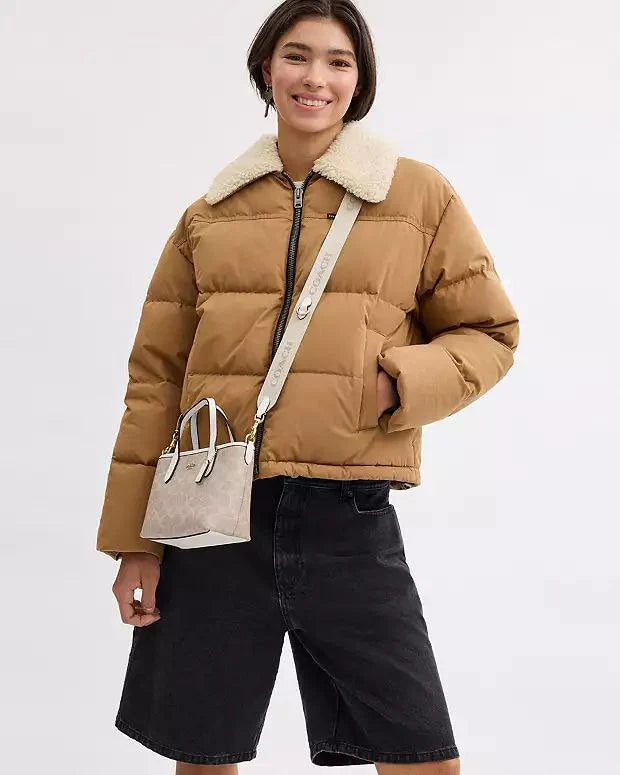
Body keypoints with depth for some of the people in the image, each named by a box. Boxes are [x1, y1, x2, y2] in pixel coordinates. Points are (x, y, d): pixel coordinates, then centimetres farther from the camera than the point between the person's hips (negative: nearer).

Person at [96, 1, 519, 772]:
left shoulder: (421, 196, 4)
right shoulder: (210, 214, 9)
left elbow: (489, 333, 9)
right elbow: (156, 375, 9)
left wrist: (403, 383, -12)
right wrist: (132, 536, 5)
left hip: (352, 521, -1)